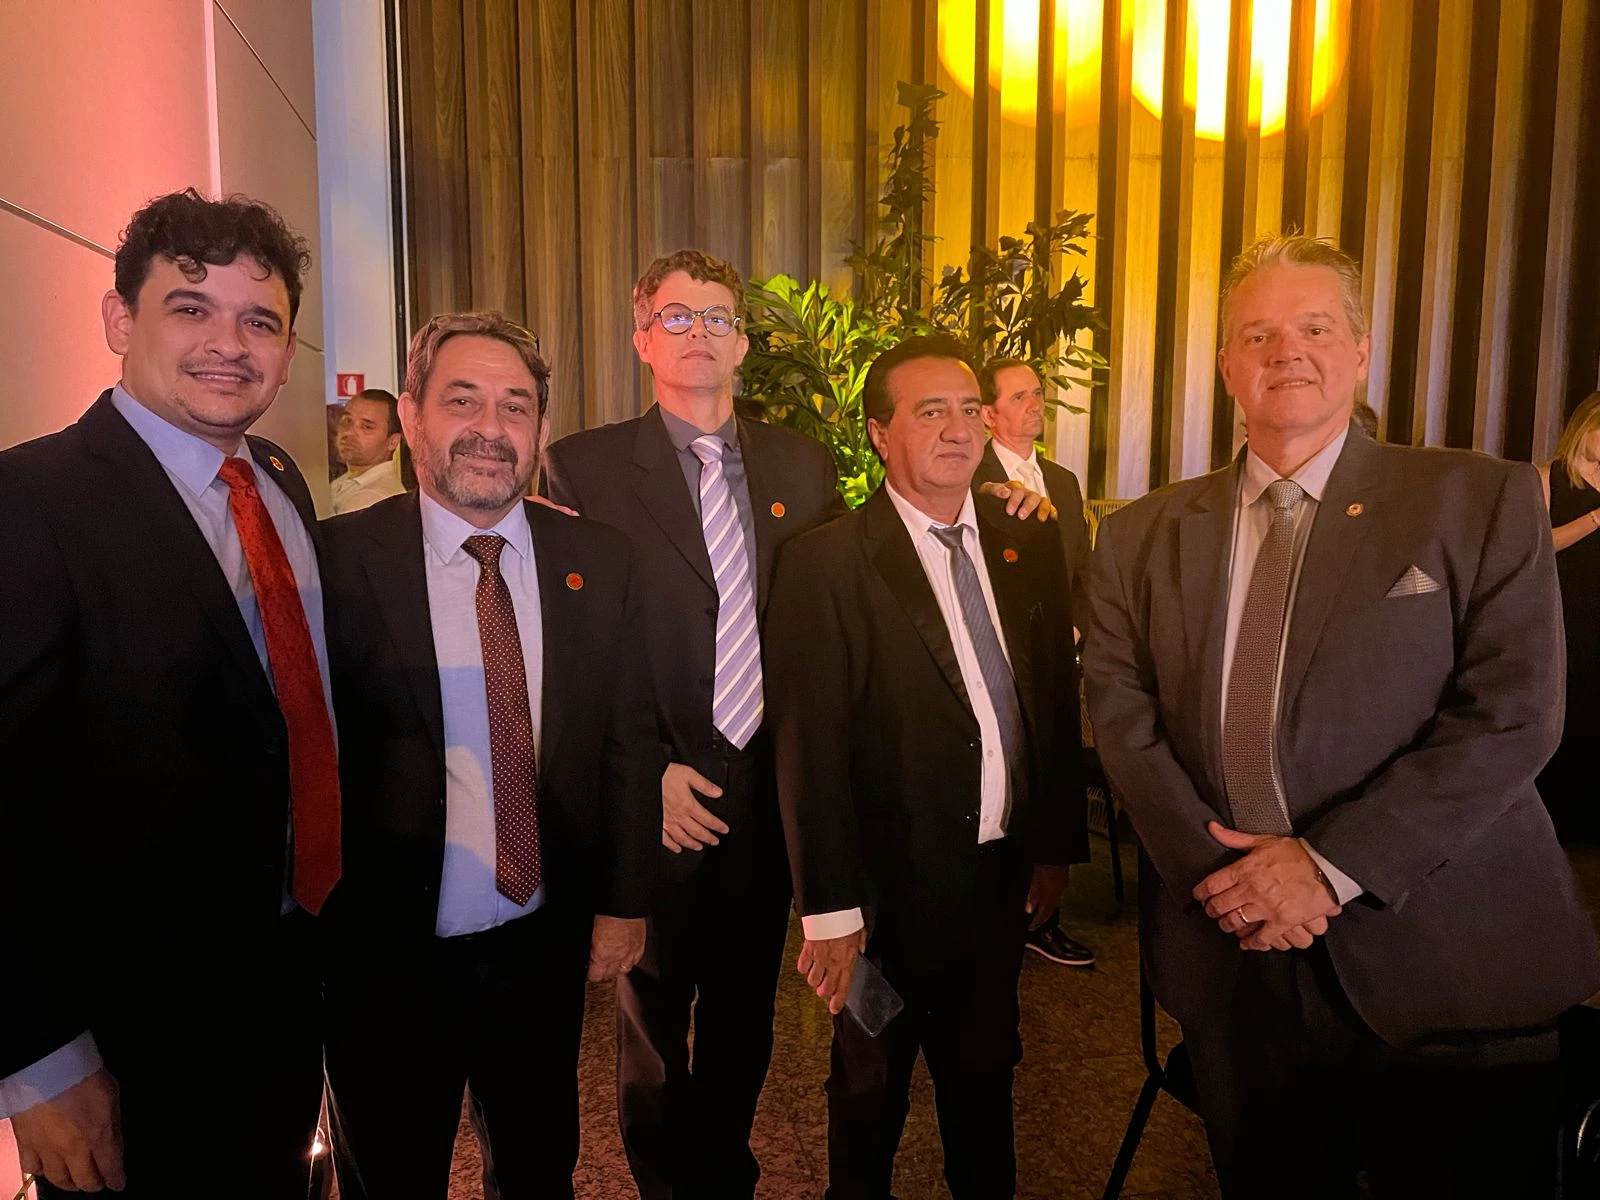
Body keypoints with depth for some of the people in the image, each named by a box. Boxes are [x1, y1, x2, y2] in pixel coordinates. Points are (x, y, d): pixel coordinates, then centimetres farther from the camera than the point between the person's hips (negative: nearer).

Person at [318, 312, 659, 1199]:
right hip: (388, 957, -2)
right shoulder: (338, 561, -12)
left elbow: (628, 740, 2)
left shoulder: (599, 563, -3)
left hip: (549, 948, 3)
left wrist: (623, 901, 2)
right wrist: (318, 946, -7)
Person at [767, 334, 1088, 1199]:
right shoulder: (827, 562, -16)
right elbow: (811, 749, -17)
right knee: (872, 1094, 19)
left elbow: (1058, 703, 7)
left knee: (985, 1078, 25)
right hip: (894, 888, -5)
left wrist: (1058, 843, 8)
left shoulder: (1029, 549, 1)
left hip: (1005, 874, 5)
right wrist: (829, 909, -16)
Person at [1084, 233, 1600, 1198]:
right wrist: (1215, 867, -13)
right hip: (1235, 963, 3)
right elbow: (1121, 714, 0)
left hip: (1448, 968, -2)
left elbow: (1513, 713, -11)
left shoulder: (1482, 501, -2)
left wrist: (1328, 863, -16)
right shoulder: (1143, 536, 5)